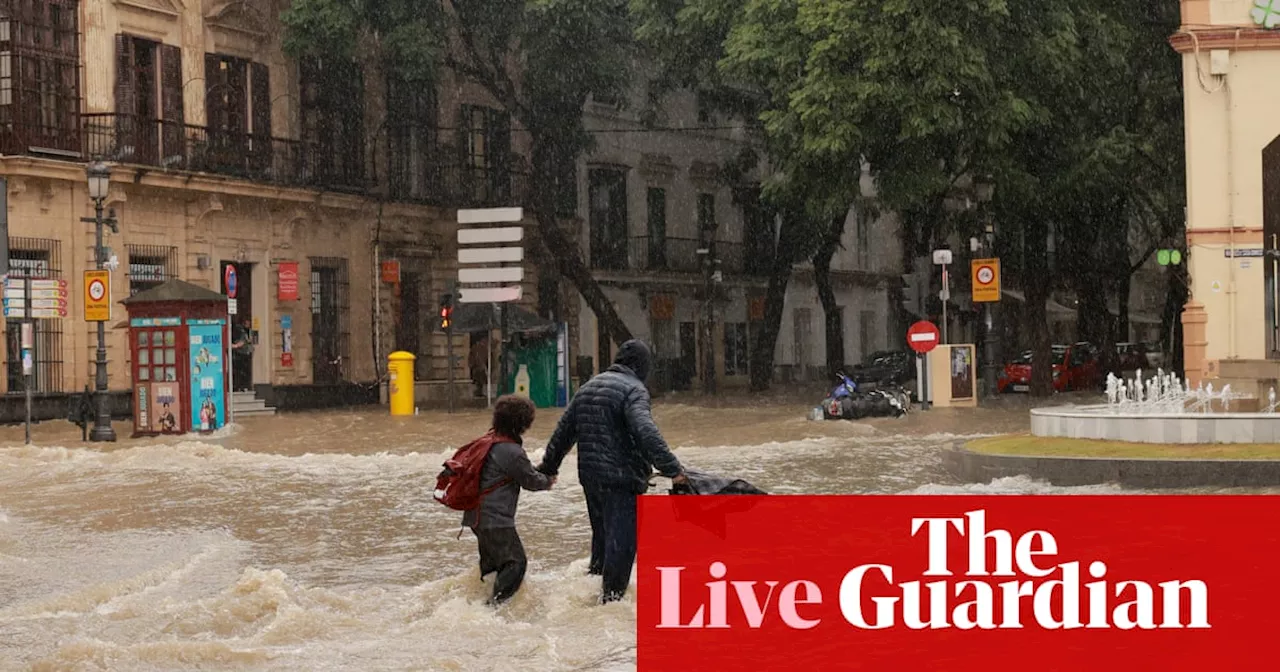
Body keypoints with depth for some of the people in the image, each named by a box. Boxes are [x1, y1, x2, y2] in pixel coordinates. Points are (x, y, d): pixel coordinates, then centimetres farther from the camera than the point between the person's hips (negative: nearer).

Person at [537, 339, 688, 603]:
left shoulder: (588, 387, 16)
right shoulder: (633, 389, -10)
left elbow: (564, 431, 23)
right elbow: (646, 432, -25)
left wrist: (549, 466, 33)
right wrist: (671, 468, -28)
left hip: (590, 477, 8)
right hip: (622, 478, -8)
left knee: (602, 533, 23)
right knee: (622, 539, -5)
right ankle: (612, 594, -6)